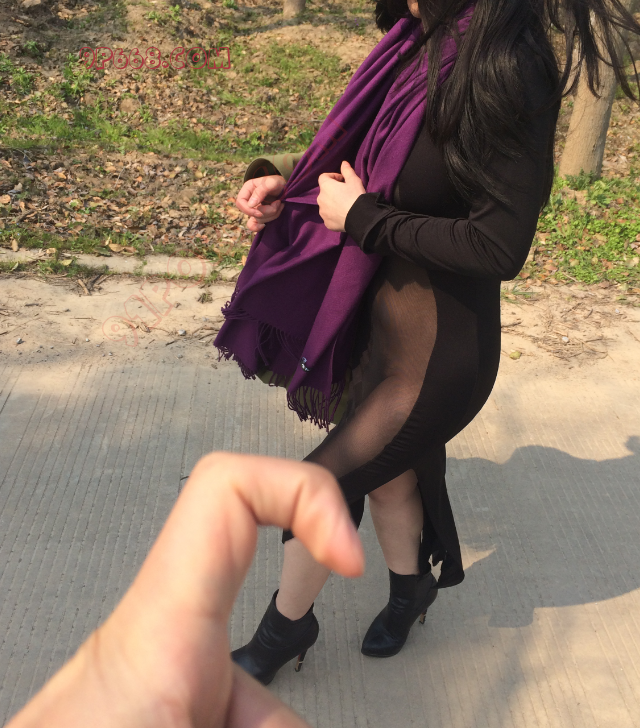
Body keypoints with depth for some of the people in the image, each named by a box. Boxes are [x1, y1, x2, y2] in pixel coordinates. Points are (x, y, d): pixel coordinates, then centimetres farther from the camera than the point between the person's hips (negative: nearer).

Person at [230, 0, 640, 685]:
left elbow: (500, 246, -27)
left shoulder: (501, 63, -26)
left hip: (436, 355, -8)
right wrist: (292, 186, -2)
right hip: (383, 325, 8)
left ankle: (286, 626, 35)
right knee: (387, 474, 25)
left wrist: (362, 218, -21)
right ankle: (410, 588, 54)